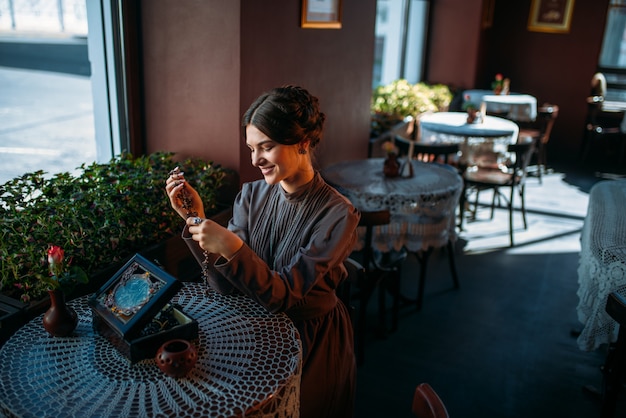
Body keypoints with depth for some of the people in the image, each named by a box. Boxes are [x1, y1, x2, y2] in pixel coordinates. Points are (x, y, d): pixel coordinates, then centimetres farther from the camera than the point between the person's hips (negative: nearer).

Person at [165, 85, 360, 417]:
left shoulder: (337, 215, -21)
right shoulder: (251, 196, -7)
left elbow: (283, 296, -23)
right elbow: (225, 285, -10)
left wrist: (233, 249, -38)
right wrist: (197, 219, -22)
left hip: (311, 341, -3)